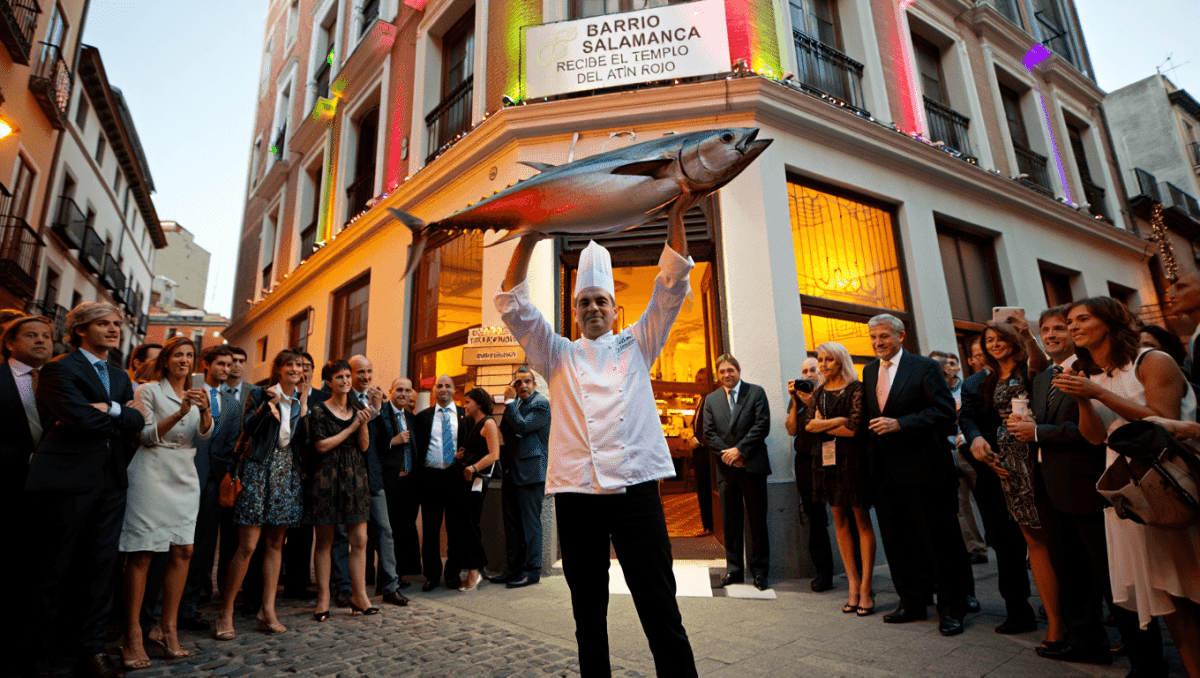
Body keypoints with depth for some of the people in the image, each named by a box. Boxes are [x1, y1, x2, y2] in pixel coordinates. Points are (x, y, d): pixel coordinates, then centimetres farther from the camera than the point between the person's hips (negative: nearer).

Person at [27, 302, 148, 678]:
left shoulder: (120, 376, 17)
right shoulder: (58, 369, -4)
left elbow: (137, 422, 2)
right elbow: (79, 418, -18)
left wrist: (107, 411, -14)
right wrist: (124, 415, -5)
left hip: (111, 482, 6)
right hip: (68, 480, -6)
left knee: (101, 569, 10)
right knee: (51, 571, 5)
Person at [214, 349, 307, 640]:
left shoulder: (302, 399, 11)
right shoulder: (259, 393, 0)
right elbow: (247, 429, -10)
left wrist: (303, 410, -7)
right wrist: (268, 405, -20)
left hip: (287, 472, 5)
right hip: (259, 469, -4)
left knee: (275, 544, 9)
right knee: (248, 545, -5)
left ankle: (267, 610, 17)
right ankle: (226, 613, 9)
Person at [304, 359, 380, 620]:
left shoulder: (357, 409, 12)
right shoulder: (319, 410, -2)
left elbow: (364, 446, 8)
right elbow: (321, 445, -11)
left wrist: (364, 424, -8)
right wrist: (352, 427, -9)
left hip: (354, 479, 4)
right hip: (326, 479, -4)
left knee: (360, 540, 2)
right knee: (324, 541, 5)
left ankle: (359, 596, 12)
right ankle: (323, 598, 16)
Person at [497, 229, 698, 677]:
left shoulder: (636, 346, 15)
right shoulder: (558, 356, 15)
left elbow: (672, 282, 9)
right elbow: (514, 303, 7)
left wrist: (676, 213, 1)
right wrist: (530, 236, -1)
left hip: (635, 488, -1)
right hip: (576, 491, 1)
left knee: (660, 610, 1)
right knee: (588, 612, 12)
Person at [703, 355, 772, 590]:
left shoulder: (756, 392, 2)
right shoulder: (711, 399, 11)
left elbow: (762, 425, -7)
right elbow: (708, 433, 5)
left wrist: (739, 450, -13)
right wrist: (727, 454, -8)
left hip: (752, 465, -3)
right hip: (726, 467, 3)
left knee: (757, 520, 4)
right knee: (730, 521, 8)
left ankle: (759, 570, 15)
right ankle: (734, 568, 19)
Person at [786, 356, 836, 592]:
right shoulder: (797, 397, 12)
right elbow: (792, 429, 2)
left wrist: (811, 403, -16)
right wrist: (795, 401, -5)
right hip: (806, 461, 3)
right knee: (814, 516, 3)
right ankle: (823, 571, 11)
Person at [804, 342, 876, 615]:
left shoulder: (856, 389, -5)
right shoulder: (818, 392, 13)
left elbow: (853, 429, -13)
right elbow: (808, 425, 2)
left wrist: (823, 424, -3)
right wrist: (837, 421, -11)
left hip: (852, 458, -5)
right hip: (826, 459, 5)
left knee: (862, 521, 1)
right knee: (840, 522, 8)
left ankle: (866, 587, 5)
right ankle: (853, 585, 15)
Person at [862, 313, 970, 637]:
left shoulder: (924, 367, -5)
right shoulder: (869, 370, 13)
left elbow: (944, 410, -13)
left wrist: (900, 424, -20)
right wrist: (871, 439, 6)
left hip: (923, 467, -6)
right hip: (885, 470, 6)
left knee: (939, 540, 4)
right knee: (897, 541, 13)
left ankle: (952, 608, 19)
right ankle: (912, 601, 28)